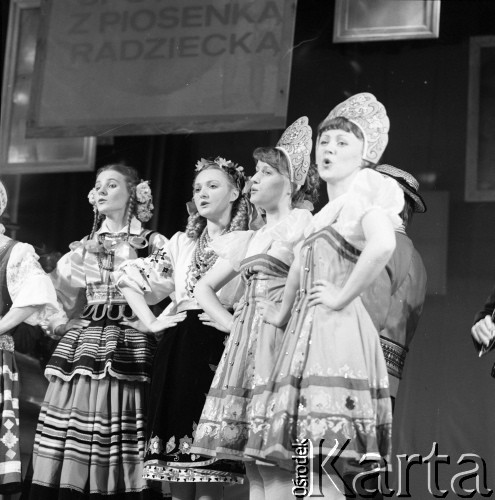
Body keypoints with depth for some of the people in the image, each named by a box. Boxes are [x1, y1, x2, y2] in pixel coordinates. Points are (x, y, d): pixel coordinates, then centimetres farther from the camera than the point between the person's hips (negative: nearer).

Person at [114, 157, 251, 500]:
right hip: (179, 352, 5)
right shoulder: (182, 243, 18)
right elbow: (129, 278, 20)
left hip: (222, 352, -5)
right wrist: (150, 321, 8)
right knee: (177, 472, 5)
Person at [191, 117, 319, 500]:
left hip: (282, 339, -7)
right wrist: (231, 323, 13)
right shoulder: (247, 240, 23)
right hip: (245, 343, 7)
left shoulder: (302, 223, 1)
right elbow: (205, 288, 27)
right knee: (251, 459, 4)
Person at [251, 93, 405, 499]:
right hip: (311, 332, 9)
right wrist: (284, 313, 18)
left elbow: (382, 244, -25)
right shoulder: (329, 210, 24)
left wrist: (342, 296, -18)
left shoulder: (363, 193, -4)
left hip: (338, 332, -9)